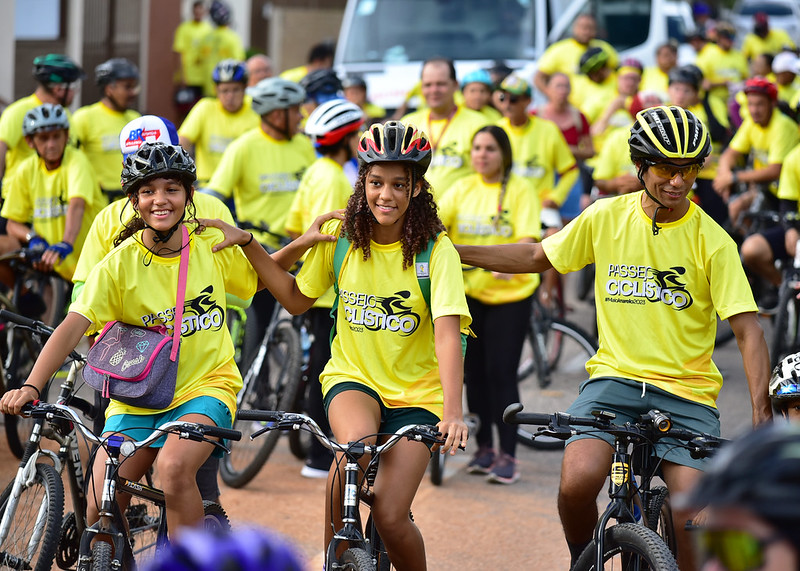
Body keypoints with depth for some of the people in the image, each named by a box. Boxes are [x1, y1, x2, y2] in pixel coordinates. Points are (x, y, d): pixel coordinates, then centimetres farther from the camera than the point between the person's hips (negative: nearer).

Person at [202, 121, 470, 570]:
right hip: (353, 379, 2)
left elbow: (447, 332, -22)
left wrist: (453, 412, -35)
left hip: (417, 395, -2)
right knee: (357, 447, -34)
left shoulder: (435, 250, -12)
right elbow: (297, 299, 11)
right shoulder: (342, 238, -2)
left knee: (390, 517, -14)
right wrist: (248, 245, 2)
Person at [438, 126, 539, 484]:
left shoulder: (520, 191, -5)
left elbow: (527, 238, -16)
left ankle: (507, 455, 0)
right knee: (474, 371, 8)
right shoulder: (462, 189, 7)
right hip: (469, 291, 4)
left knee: (501, 373, -6)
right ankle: (484, 447, 22)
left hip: (510, 293, -4)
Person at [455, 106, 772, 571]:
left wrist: (762, 416, -22)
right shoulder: (606, 218, 1)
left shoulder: (712, 241, -6)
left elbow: (748, 331, -9)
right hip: (615, 376, 1)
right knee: (577, 482, -24)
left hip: (687, 392, -1)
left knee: (689, 523, -17)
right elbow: (538, 257, 15)